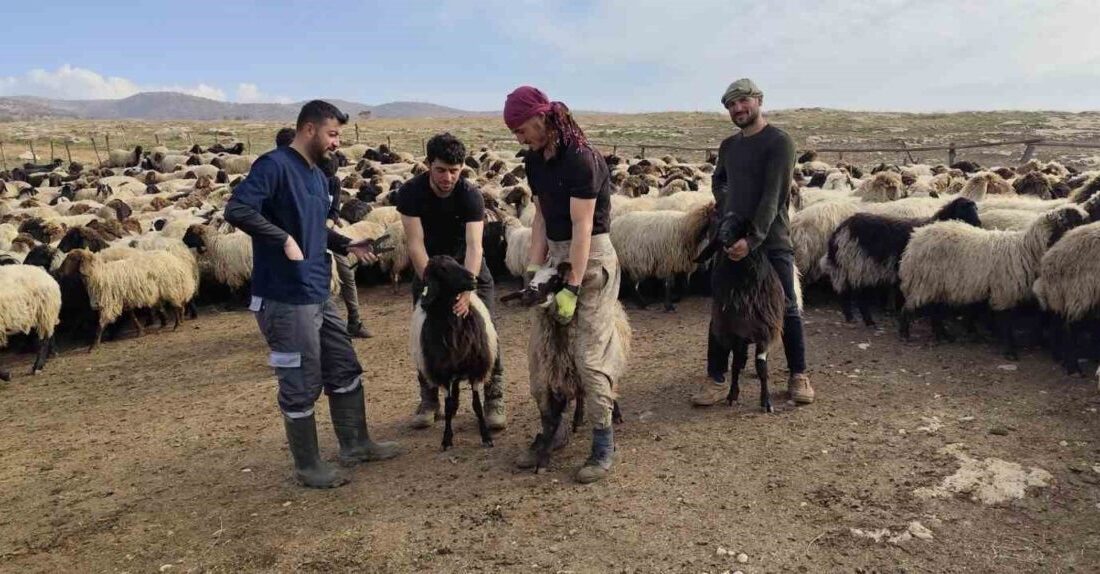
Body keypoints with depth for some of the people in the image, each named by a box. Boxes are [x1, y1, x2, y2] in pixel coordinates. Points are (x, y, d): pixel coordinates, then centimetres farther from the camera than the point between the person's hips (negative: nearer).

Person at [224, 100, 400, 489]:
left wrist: (348, 246, 11)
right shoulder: (275, 165, -14)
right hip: (285, 299, -9)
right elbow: (236, 209, -26)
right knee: (302, 387, 3)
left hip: (319, 295, 9)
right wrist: (285, 240, -27)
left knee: (345, 371, 18)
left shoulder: (318, 176, 14)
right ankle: (308, 467, 19)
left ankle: (355, 444, 33)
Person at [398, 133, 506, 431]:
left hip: (468, 267, -1)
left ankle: (494, 399, 3)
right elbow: (415, 244, -25)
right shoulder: (410, 193, -21)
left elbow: (474, 245, -34)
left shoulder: (471, 195, -24)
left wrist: (467, 288, -48)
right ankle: (429, 401, 18)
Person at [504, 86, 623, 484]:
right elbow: (541, 215, 9)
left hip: (592, 257, -8)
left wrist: (573, 288, -22)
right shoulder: (534, 159, 6)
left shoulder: (581, 159, -19)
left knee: (589, 354, -8)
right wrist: (534, 264, 1)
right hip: (555, 255, 8)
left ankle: (603, 444, 6)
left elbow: (582, 227, -21)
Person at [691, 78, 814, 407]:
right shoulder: (728, 145, 11)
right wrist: (725, 208, 11)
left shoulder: (779, 142, -9)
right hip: (732, 238, 5)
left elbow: (772, 197, -18)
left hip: (772, 241, -5)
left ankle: (798, 375, 20)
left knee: (787, 309, 5)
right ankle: (716, 380, 10)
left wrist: (753, 239, -26)